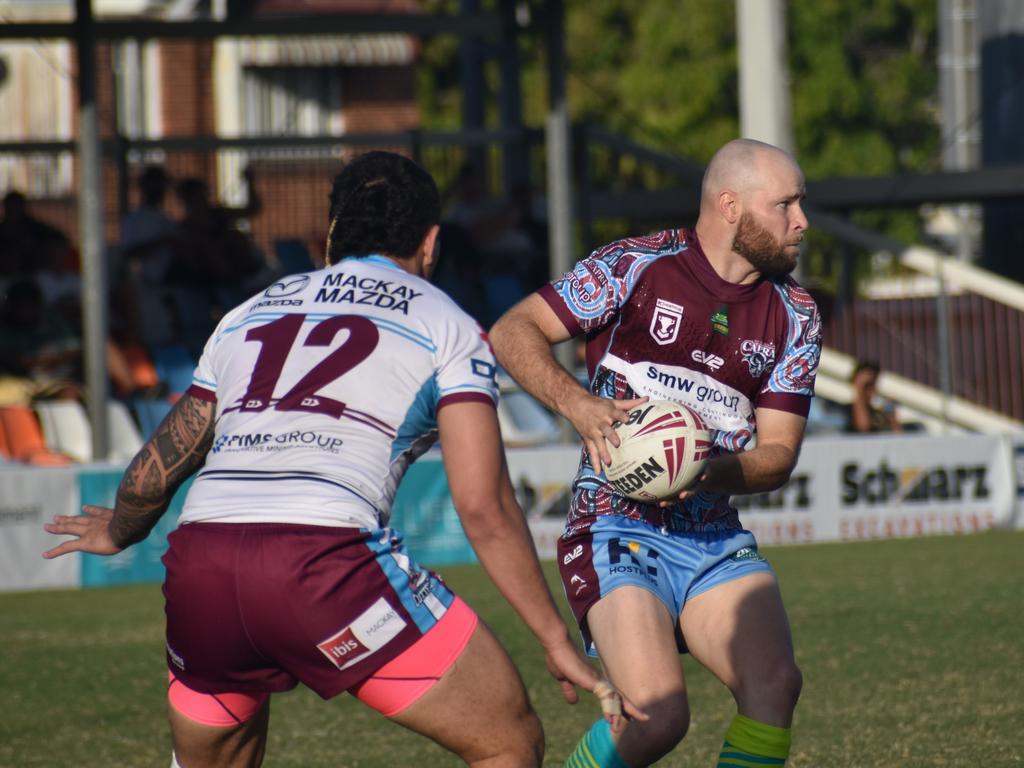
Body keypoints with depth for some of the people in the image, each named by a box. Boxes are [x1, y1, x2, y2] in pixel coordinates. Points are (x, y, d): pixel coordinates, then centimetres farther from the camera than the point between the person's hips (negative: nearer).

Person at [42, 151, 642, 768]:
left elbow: (154, 473, 35)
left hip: (197, 563, 5)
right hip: (326, 556, -5)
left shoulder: (247, 315, 28)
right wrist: (557, 640, 12)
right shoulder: (446, 326, 15)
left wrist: (118, 534, 57)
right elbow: (483, 508, 6)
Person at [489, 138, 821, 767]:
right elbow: (511, 332, -5)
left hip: (717, 538, 5)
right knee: (659, 715, -22)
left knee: (775, 685, -21)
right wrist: (580, 405, -21)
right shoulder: (638, 266, -5)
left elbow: (778, 453, 6)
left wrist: (713, 471, -16)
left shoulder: (795, 314, 9)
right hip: (618, 533, -5)